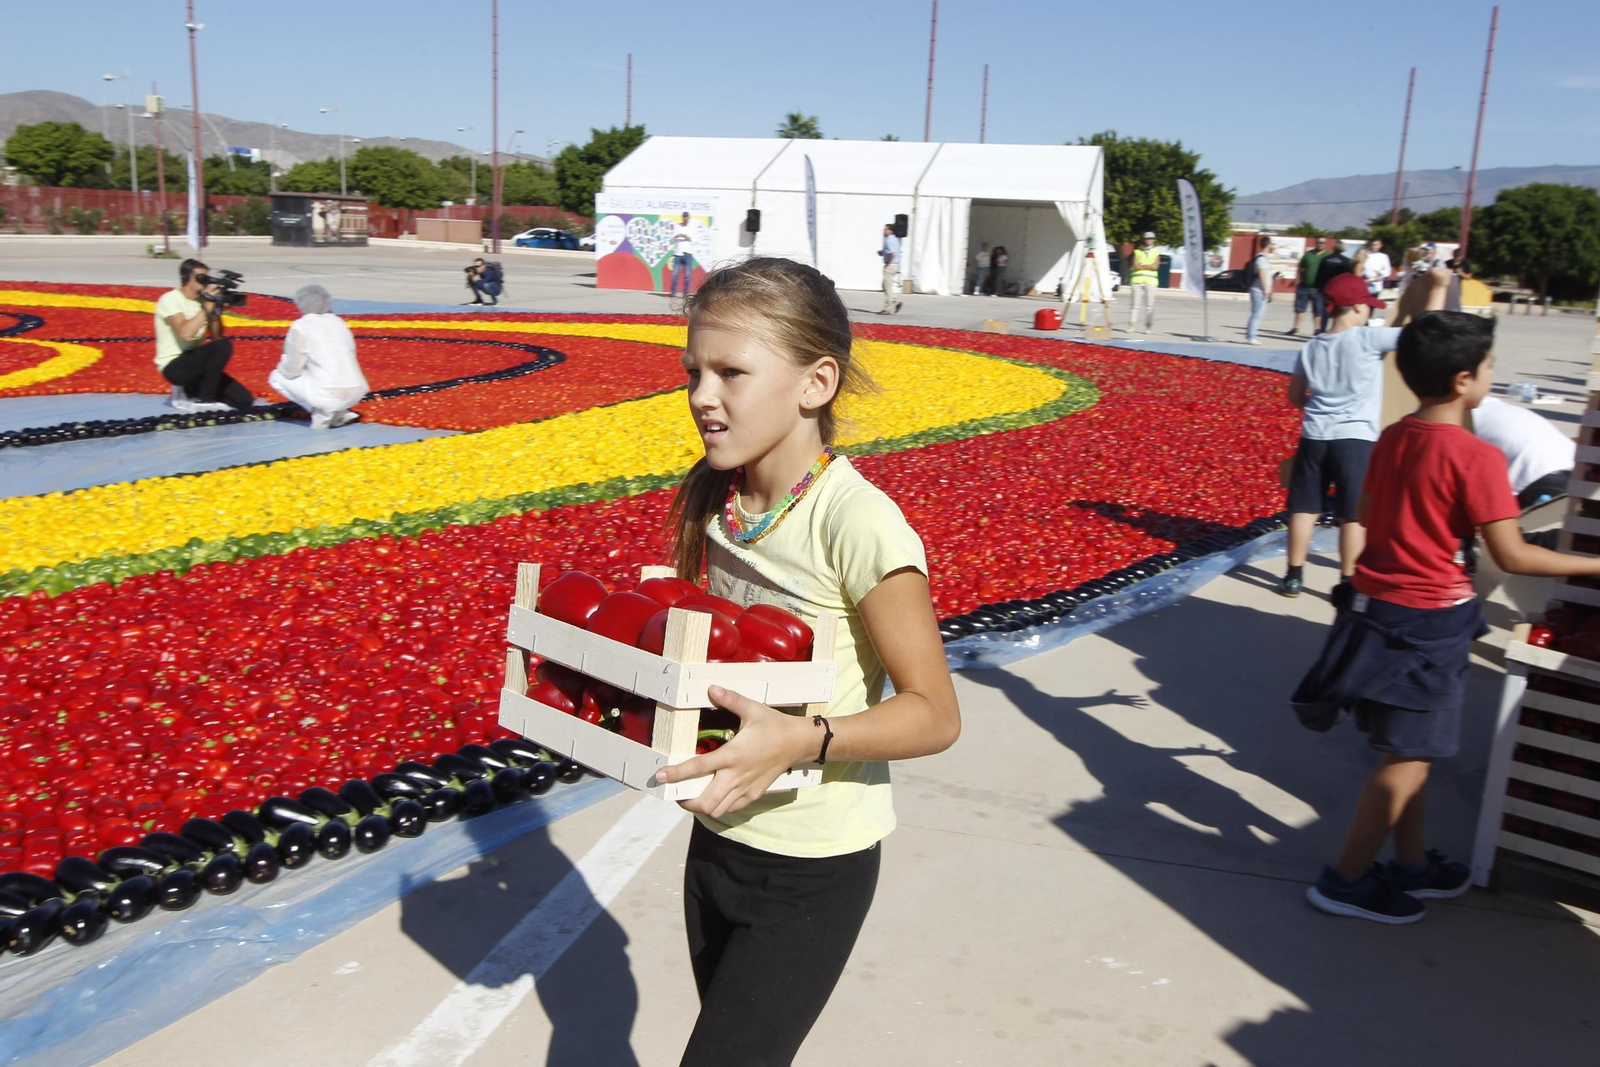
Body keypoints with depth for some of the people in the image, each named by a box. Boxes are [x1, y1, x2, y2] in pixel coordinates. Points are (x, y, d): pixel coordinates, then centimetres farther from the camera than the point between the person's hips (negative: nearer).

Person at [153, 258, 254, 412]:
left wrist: (216, 309, -9)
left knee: (244, 400, -4)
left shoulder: (201, 300, 7)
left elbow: (216, 337, 4)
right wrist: (207, 307, -21)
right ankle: (203, 400, -15)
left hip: (195, 362, 7)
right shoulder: (170, 299, -12)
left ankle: (188, 391, 12)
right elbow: (186, 333, -28)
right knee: (223, 346, -30)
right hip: (174, 366, -7)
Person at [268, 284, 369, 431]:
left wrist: (283, 365, 20)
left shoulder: (301, 326, -3)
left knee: (277, 377, 15)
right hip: (357, 393, 6)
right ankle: (340, 412, 12)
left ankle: (322, 413, -1)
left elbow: (292, 370, -3)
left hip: (329, 396, -6)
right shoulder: (339, 322, 14)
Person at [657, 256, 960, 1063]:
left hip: (811, 873, -7)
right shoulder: (717, 499, -2)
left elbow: (934, 714, -19)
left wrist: (802, 740, -33)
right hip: (718, 836, 7)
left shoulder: (856, 522, -24)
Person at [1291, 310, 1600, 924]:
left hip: (1378, 604, 8)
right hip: (1428, 619, -8)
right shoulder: (1476, 456, -17)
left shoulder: (1392, 439, 5)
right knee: (1410, 756, 3)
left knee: (1407, 750, 19)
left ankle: (1411, 865, 32)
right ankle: (1347, 880, 10)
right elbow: (1511, 557, -15)